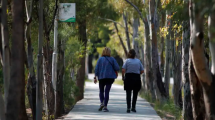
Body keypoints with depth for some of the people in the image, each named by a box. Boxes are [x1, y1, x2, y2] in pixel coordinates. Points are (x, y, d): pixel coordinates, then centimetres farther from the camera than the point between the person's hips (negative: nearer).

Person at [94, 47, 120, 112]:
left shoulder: (100, 59, -2)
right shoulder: (112, 59, -2)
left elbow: (96, 69, -5)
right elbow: (117, 68, -7)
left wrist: (95, 77, -2)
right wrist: (115, 72, 15)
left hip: (101, 77, 0)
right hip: (110, 77, 0)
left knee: (101, 91, 17)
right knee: (107, 91, 1)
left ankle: (102, 103, -5)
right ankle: (105, 106, -7)